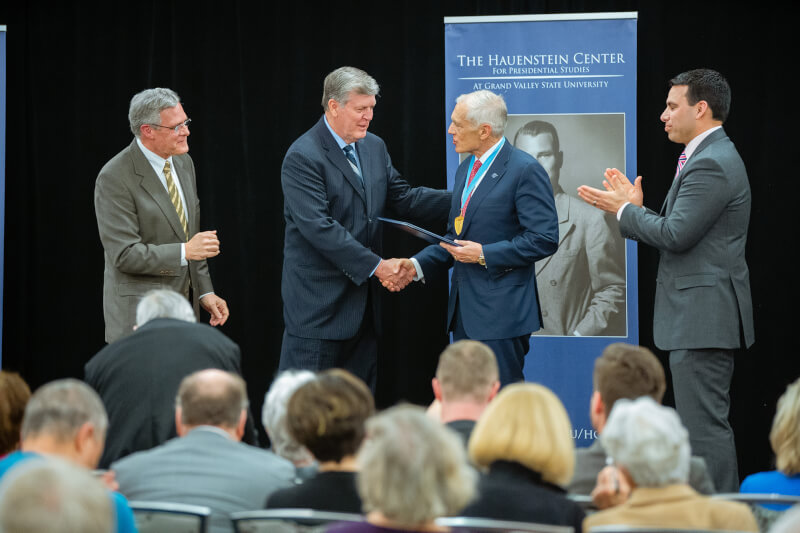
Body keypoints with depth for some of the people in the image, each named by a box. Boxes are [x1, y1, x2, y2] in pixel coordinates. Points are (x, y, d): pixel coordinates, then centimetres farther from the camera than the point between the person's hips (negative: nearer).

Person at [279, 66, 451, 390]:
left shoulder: (374, 148, 12)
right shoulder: (303, 157, -15)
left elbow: (403, 199, 16)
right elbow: (318, 227, -21)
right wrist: (375, 266, -21)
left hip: (363, 299, 8)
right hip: (318, 300, -8)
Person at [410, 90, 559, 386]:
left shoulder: (525, 170, -11)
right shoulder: (466, 168, 17)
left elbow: (544, 239, -16)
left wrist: (485, 254, -18)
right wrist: (417, 264, 8)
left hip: (502, 310, -9)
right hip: (465, 308, 9)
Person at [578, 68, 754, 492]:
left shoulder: (711, 164, -17)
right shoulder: (710, 157, 18)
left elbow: (675, 235, -21)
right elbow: (679, 232, 18)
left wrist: (625, 210, -7)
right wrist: (633, 207, 10)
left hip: (703, 316, -11)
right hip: (700, 316, 11)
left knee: (705, 425, -9)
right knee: (707, 422, 15)